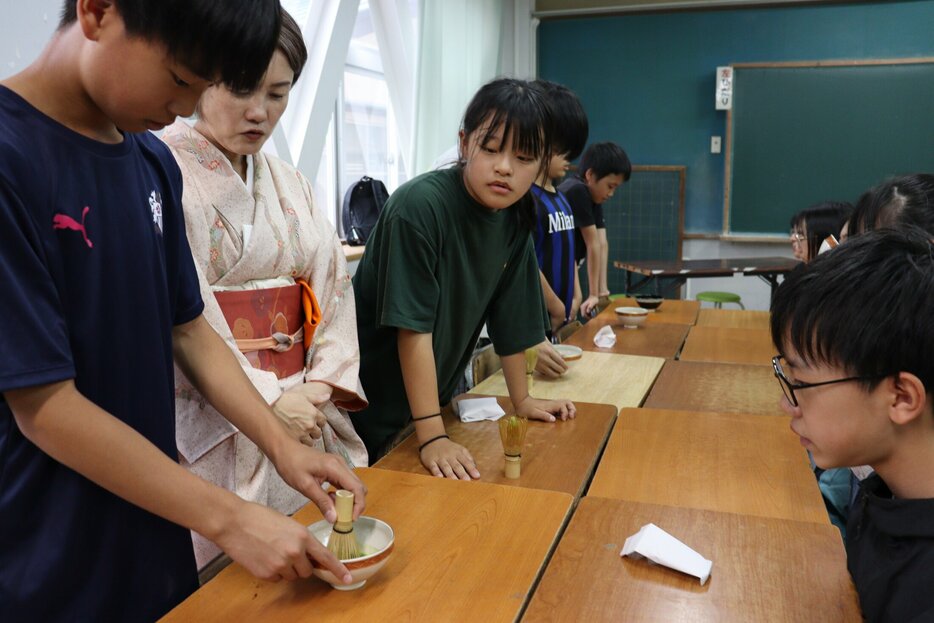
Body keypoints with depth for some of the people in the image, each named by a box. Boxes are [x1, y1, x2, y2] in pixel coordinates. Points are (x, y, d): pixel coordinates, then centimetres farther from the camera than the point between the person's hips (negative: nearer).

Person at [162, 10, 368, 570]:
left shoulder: (292, 185, 12)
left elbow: (332, 285, 6)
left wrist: (325, 380, -8)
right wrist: (266, 400, -18)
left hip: (305, 407, 6)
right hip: (212, 426, -5)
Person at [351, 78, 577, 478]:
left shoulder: (515, 218, -4)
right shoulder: (419, 206, -25)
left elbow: (509, 318, 5)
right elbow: (414, 328, -26)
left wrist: (522, 400, 12)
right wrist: (432, 436, -25)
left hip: (432, 396, 6)